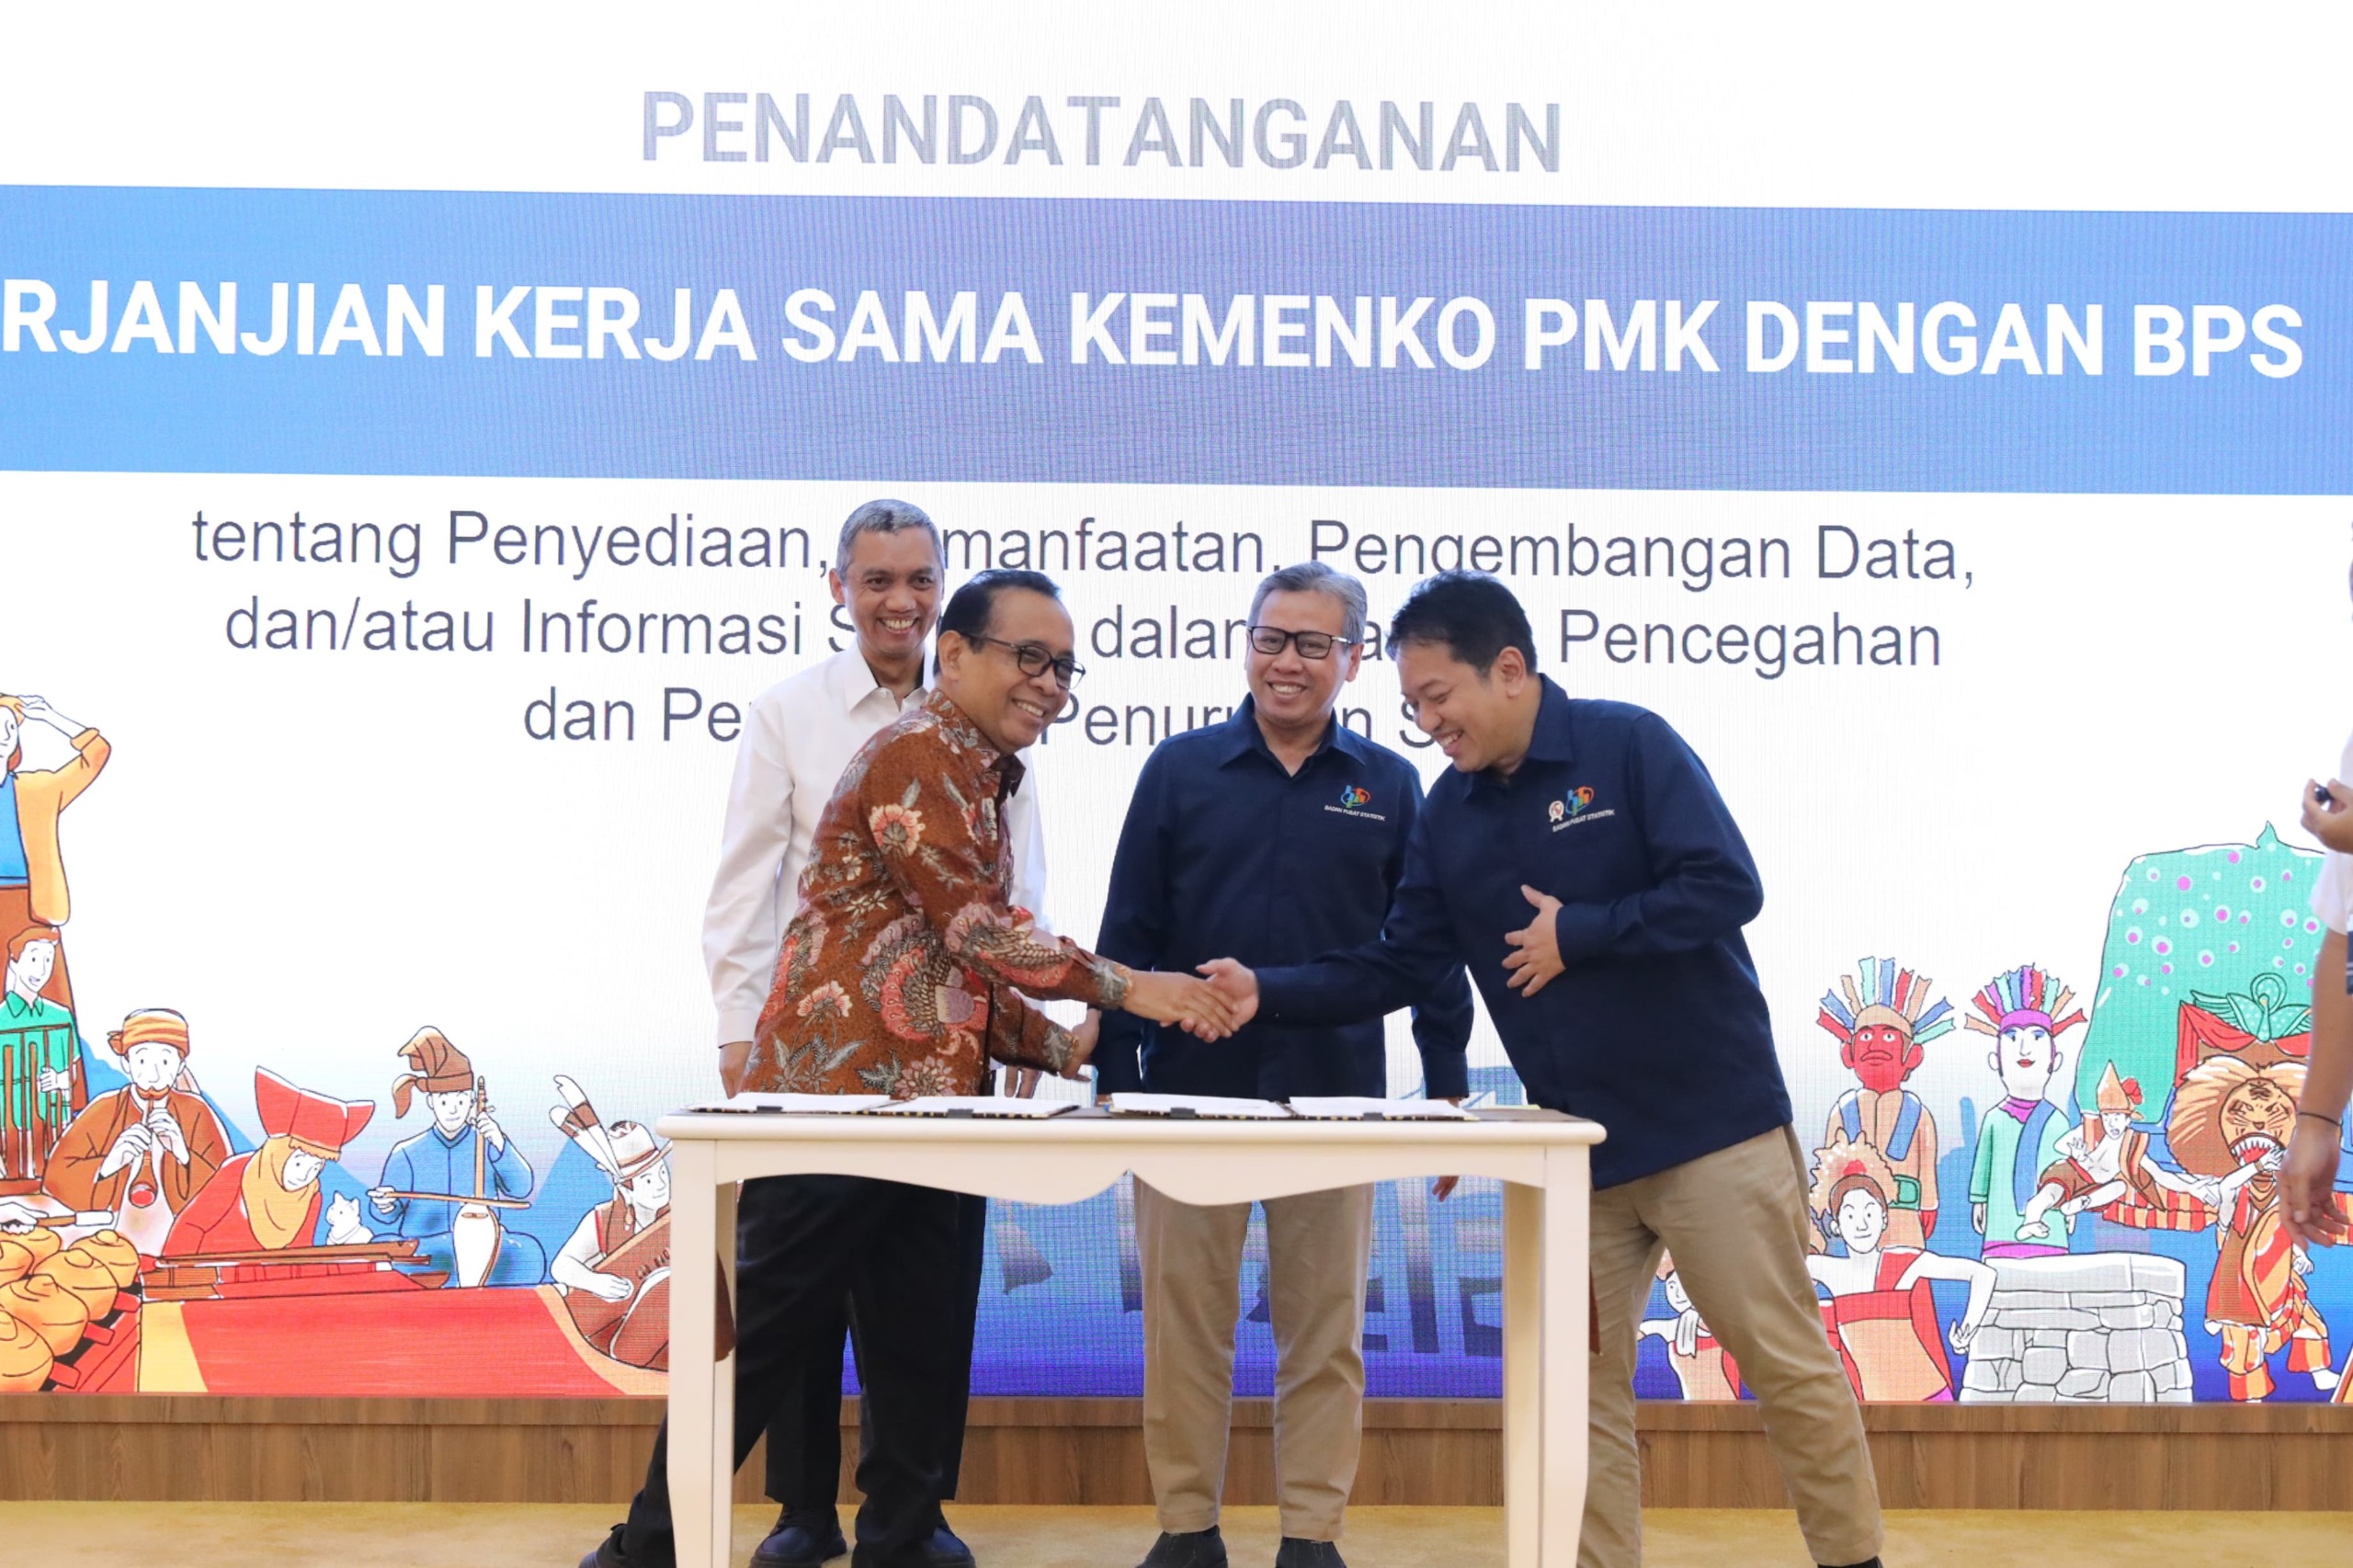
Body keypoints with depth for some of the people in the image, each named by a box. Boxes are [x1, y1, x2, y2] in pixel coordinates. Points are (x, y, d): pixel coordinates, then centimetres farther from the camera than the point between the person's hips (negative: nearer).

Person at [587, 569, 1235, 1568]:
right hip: (841, 1091, -9)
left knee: (922, 1342, 11)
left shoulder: (979, 780, 21)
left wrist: (1063, 1046, 11)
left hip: (918, 1106, 9)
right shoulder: (917, 754, -11)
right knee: (764, 1336, -1)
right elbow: (974, 928, -17)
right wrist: (1125, 988, -11)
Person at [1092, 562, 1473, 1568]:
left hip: (1334, 1096, 1)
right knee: (1183, 1323, 6)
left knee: (1325, 1328, 7)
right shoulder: (1181, 769, 3)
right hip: (1190, 1089, 0)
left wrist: (1447, 1086, 5)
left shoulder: (1388, 786, 5)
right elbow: (1128, 931, 3)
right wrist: (1111, 1076, -1)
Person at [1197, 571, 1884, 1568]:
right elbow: (1400, 965, 7)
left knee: (1786, 1361, 4)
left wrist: (1576, 936, -16)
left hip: (1712, 1123, -5)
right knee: (1581, 1385, 8)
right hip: (1573, 1145, 6)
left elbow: (1727, 888, -18)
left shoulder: (1628, 746, -10)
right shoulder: (1448, 814, 7)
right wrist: (1268, 994, -5)